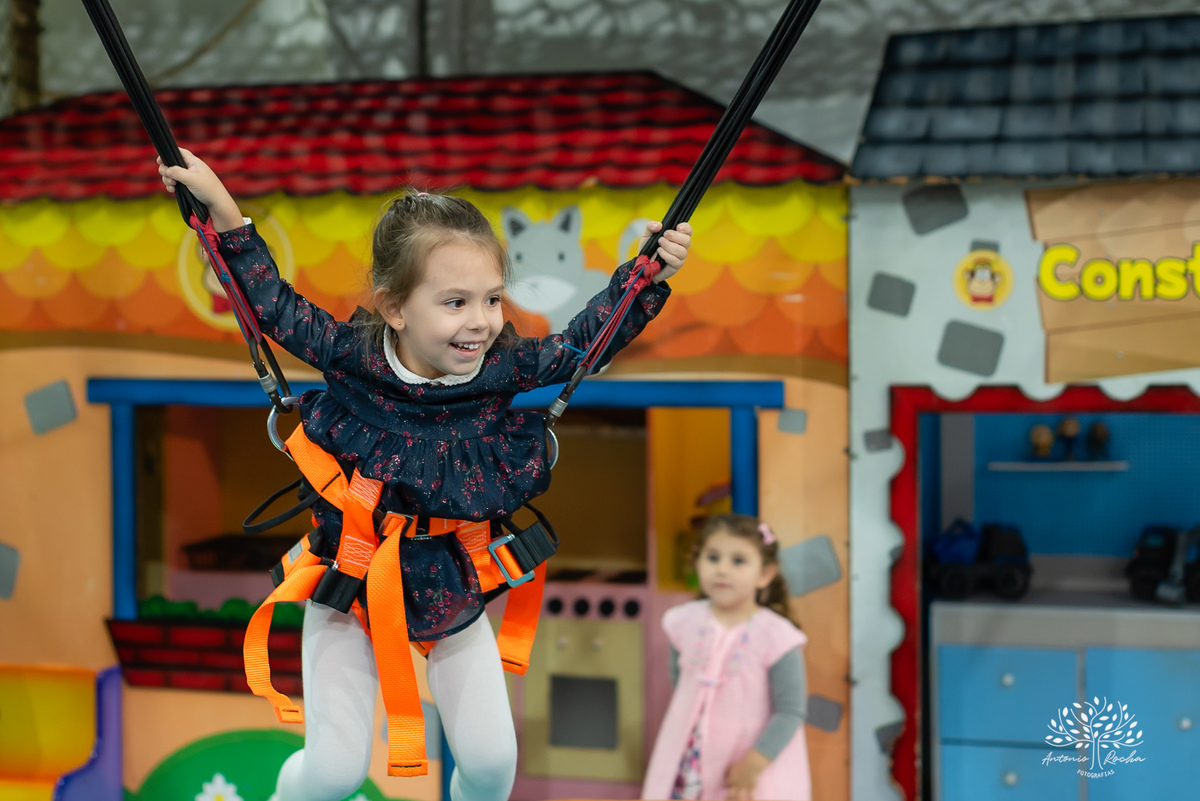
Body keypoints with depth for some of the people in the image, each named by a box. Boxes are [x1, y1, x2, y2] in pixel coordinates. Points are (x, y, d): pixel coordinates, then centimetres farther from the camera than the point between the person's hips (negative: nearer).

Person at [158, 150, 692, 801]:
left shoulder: (504, 368, -16)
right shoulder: (348, 355, -21)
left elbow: (588, 337, -3)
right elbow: (273, 302, -11)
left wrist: (651, 274, -12)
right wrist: (220, 206, -17)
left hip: (453, 592, 2)